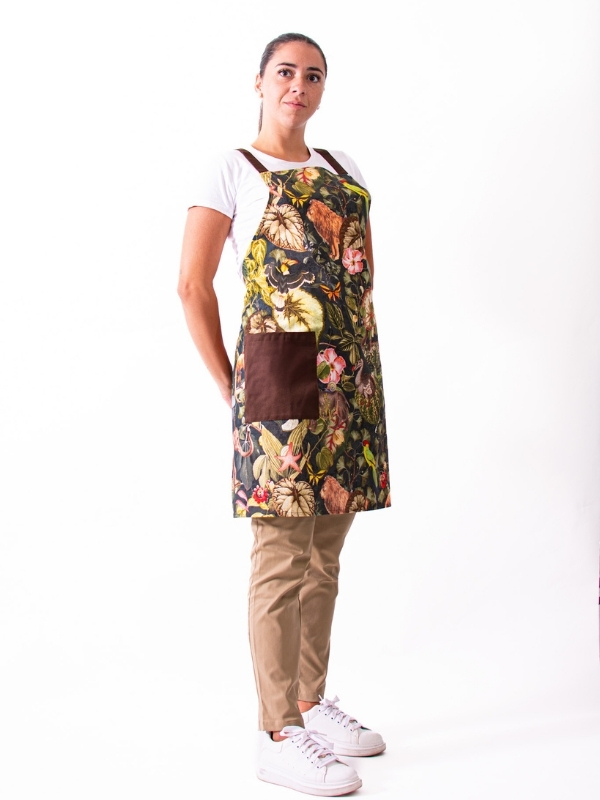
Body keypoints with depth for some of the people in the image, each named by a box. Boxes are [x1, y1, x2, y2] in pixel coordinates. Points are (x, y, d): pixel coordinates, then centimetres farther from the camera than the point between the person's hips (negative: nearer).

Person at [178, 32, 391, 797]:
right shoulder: (231, 170, 2)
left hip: (352, 377, 6)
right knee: (282, 559, -4)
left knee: (324, 554, 12)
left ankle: (311, 701, 26)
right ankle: (278, 735, 6)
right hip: (281, 373, -6)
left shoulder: (342, 167, 19)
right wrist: (231, 387, -3)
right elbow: (193, 286, -2)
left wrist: (363, 365, 11)